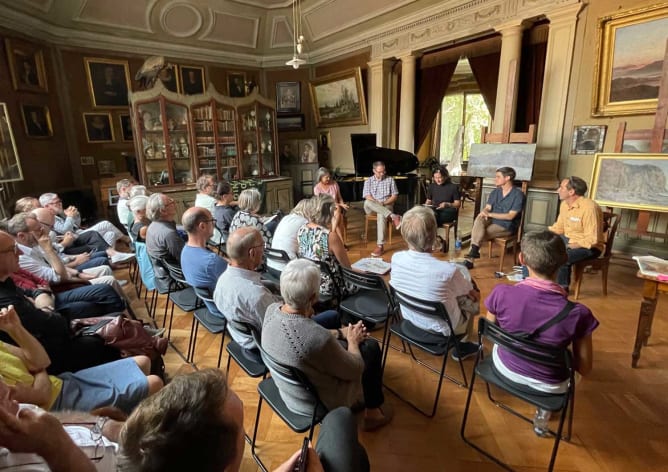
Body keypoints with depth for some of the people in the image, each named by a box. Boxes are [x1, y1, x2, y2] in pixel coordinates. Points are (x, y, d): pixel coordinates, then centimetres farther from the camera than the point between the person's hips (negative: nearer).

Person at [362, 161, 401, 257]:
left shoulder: (390, 180, 8)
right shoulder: (368, 181, 8)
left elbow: (394, 196, 3)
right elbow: (367, 196, -4)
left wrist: (384, 203, -13)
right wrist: (377, 203, -21)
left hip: (386, 206, -1)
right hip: (372, 208, 2)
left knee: (381, 214, -39)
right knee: (367, 202, -36)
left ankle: (380, 246, -45)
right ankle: (393, 217, -43)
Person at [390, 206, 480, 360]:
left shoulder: (396, 258, -22)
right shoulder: (449, 270, -35)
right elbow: (470, 292, -11)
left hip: (409, 320, 4)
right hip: (441, 331, -4)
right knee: (473, 298, 22)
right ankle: (460, 347, 35)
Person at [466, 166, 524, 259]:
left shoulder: (518, 194, -11)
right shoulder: (495, 192, 9)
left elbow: (510, 216, -16)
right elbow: (487, 208, 5)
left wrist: (489, 214, -19)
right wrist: (484, 212, -21)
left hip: (507, 226, -5)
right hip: (492, 220, 5)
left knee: (480, 234, -27)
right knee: (479, 219, -28)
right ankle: (474, 250, -34)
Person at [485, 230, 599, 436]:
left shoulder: (501, 294, -26)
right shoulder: (578, 313, -27)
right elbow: (584, 369, -13)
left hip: (505, 368, 1)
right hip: (549, 386, 0)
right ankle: (543, 413, 38)